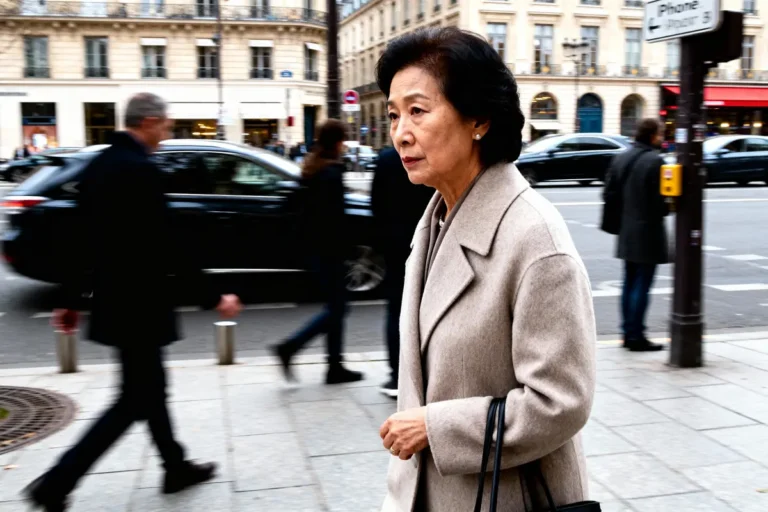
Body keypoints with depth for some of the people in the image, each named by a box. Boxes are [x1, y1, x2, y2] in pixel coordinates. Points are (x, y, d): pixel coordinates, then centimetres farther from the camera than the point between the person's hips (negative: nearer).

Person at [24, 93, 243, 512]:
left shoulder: (99, 164, 8)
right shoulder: (141, 169, -20)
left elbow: (81, 236, 11)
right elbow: (164, 247, -23)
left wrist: (70, 298, 17)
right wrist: (212, 297, -16)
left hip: (114, 298, 10)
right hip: (138, 302, -10)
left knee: (150, 387, 19)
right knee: (135, 399, 1)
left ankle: (176, 467, 33)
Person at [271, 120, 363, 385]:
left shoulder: (312, 169, 11)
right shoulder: (332, 172, -16)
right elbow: (334, 216, -21)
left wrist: (310, 240, 17)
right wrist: (341, 249, -17)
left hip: (316, 246, 10)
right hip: (329, 249, -10)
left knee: (336, 306, 13)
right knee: (336, 308, -1)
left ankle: (335, 367, 16)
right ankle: (289, 347, -4)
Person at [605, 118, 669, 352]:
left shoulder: (621, 158, 7)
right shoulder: (655, 161, -16)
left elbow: (609, 191, 8)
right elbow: (660, 199, -19)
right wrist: (666, 210, 0)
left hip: (627, 231, 7)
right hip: (648, 232, -7)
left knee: (630, 283, 15)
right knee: (642, 285, -1)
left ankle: (628, 332, 20)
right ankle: (636, 336, 4)